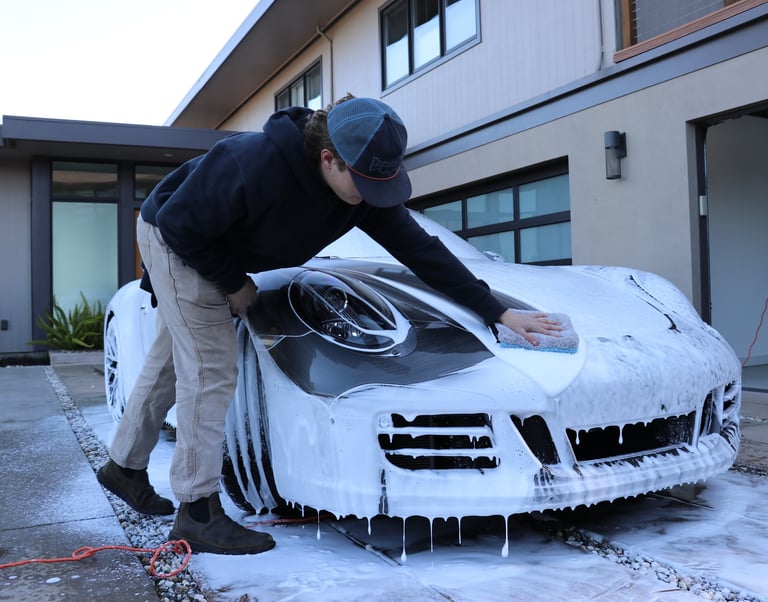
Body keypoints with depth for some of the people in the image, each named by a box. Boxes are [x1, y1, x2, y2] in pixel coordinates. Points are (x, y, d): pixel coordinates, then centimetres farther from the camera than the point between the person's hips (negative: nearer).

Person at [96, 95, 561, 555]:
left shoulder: (366, 189, -20)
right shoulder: (254, 164, -40)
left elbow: (419, 248, -17)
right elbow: (178, 222, -29)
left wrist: (500, 312, -17)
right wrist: (235, 283, -19)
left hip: (210, 248, 7)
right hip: (174, 240, -7)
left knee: (171, 362, 16)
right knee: (211, 370, -13)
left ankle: (125, 466, 35)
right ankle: (199, 514, -3)